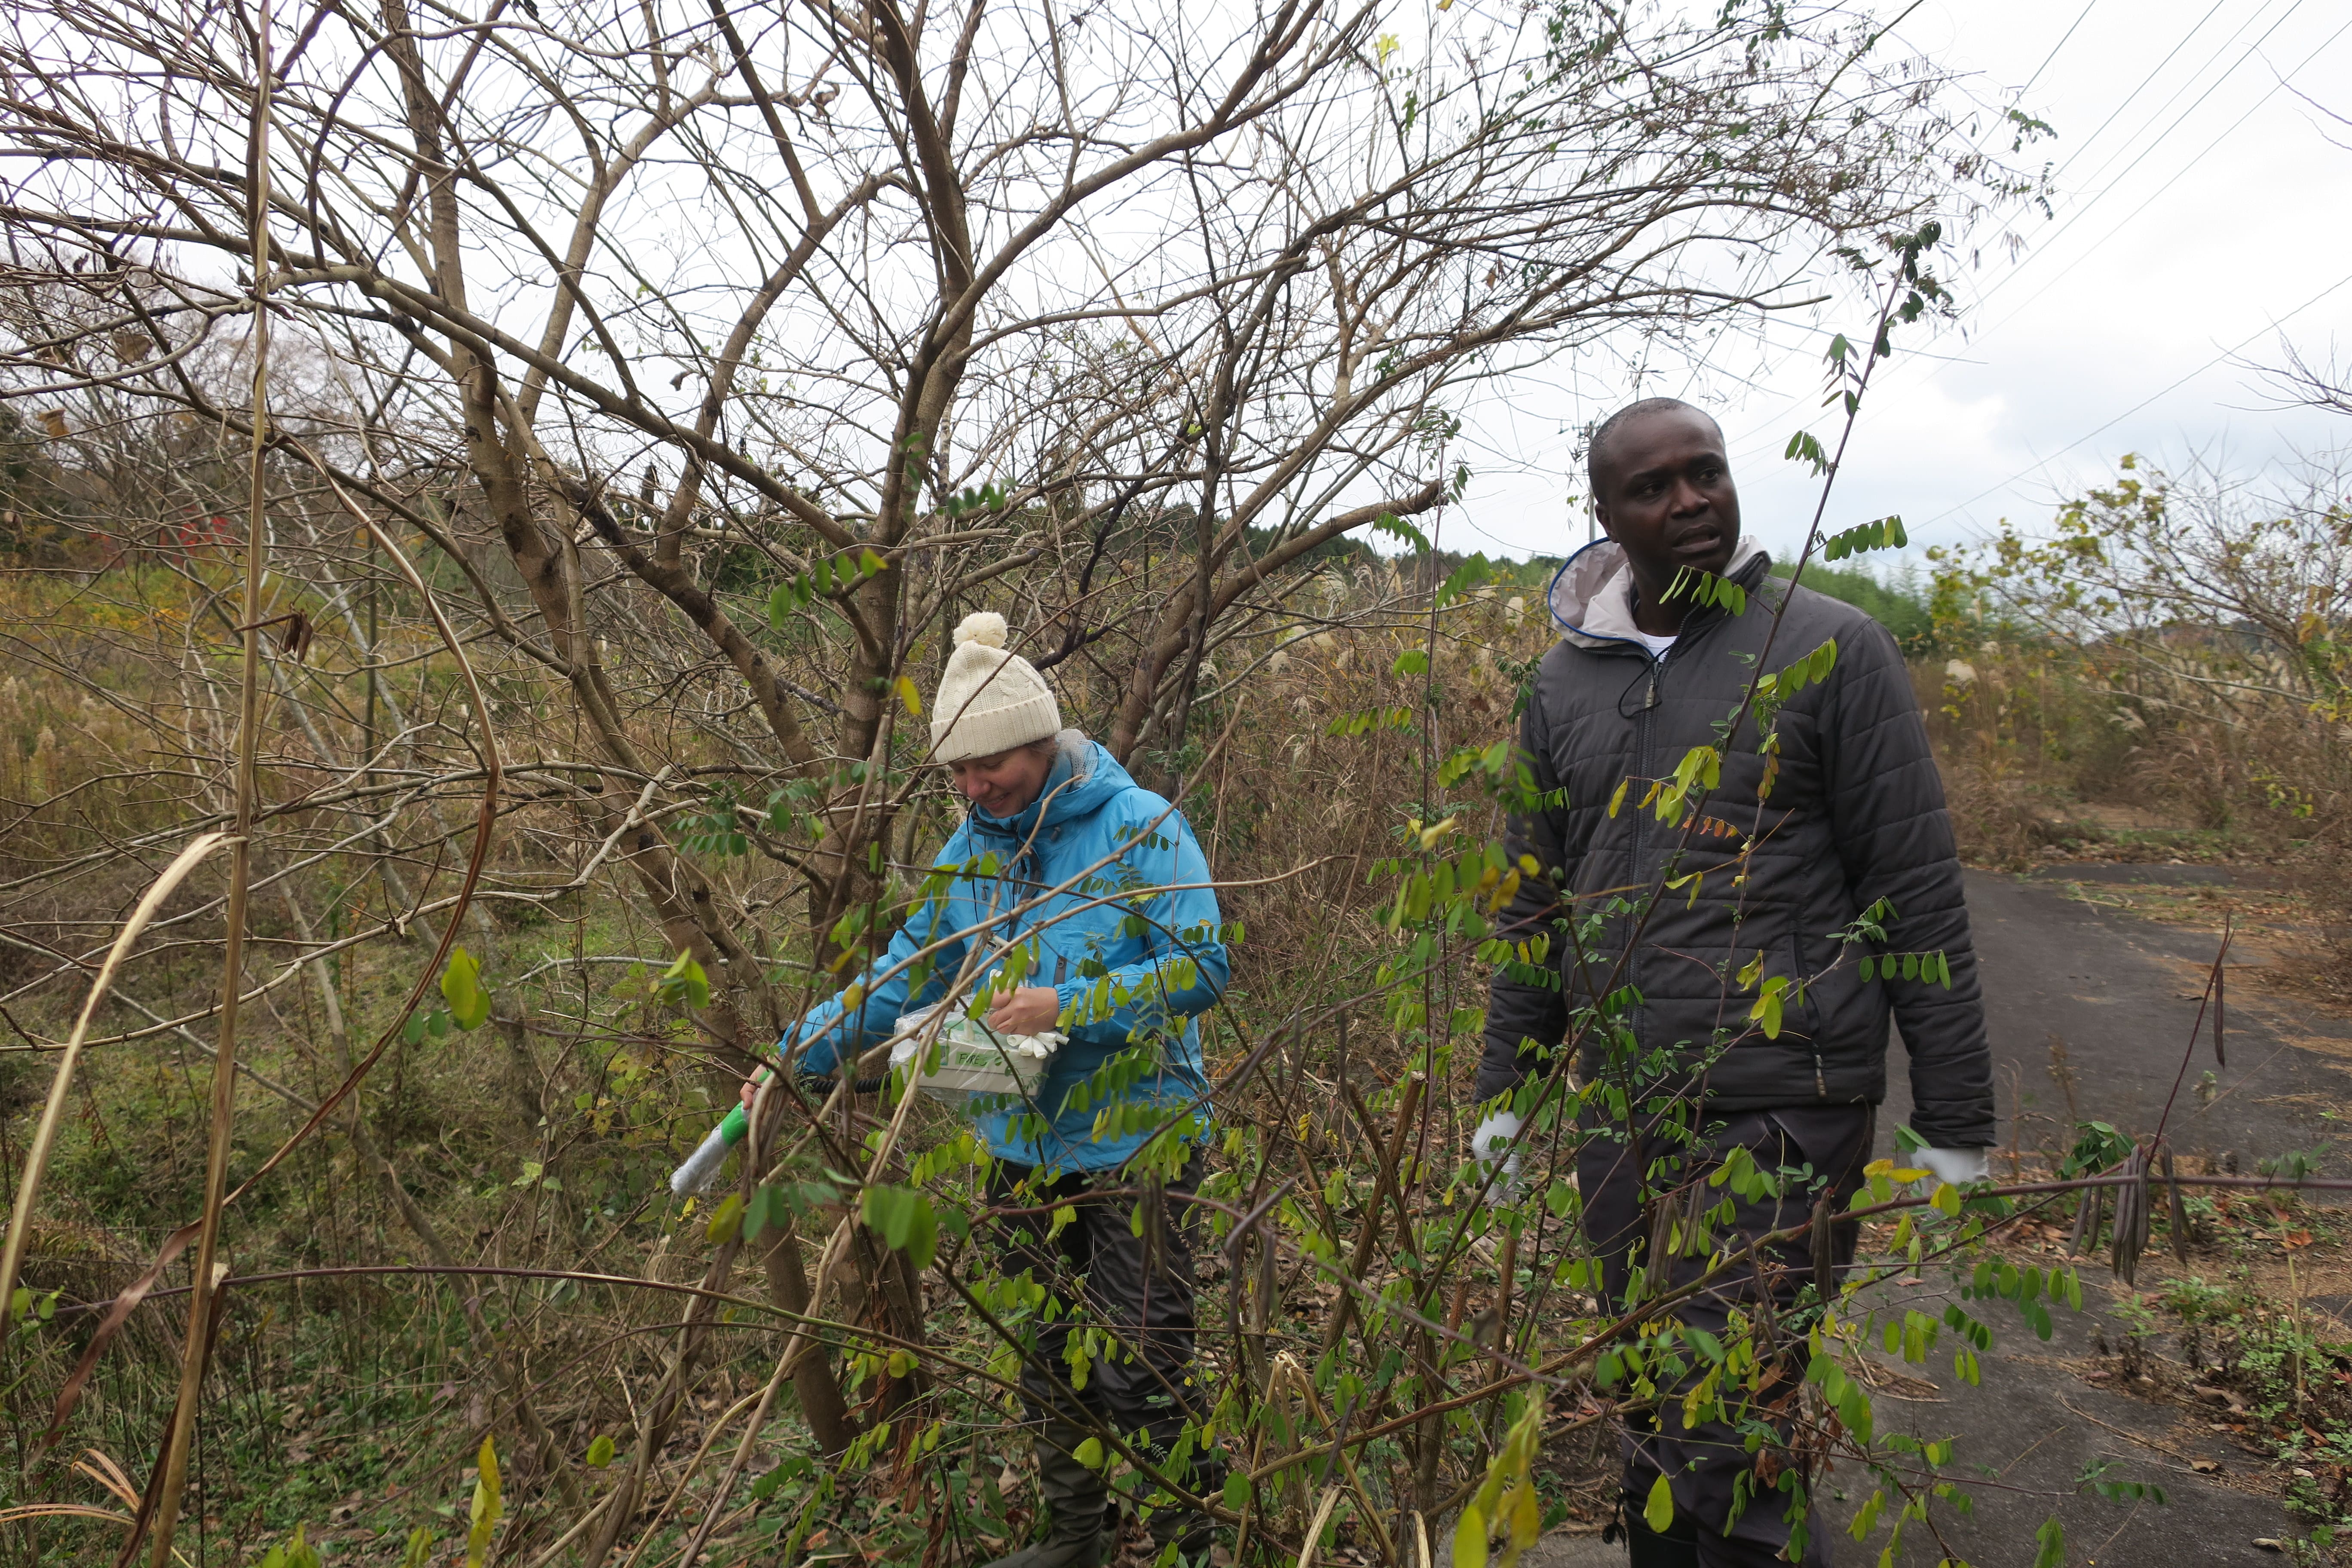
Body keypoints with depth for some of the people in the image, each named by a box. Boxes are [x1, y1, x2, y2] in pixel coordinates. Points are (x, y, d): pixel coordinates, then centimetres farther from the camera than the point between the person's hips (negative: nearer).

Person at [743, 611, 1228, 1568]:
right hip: (1021, 1143, 6)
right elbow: (904, 975, 9)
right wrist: (797, 1055, -1)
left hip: (1136, 1139, -6)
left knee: (1137, 1367, -3)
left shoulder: (1137, 825, -13)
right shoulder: (972, 847, 5)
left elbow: (1202, 966, -17)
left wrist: (1069, 1007, -24)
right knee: (1049, 1357, 18)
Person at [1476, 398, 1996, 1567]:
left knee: (1730, 1440, -6)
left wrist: (1956, 1122, -5)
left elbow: (1915, 892, -4)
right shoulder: (1563, 683, 9)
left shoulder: (1831, 648, -4)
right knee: (1653, 1432, 16)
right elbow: (1536, 905, 15)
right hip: (1617, 1115, 5)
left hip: (1779, 1109, -4)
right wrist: (1504, 1095, 15)